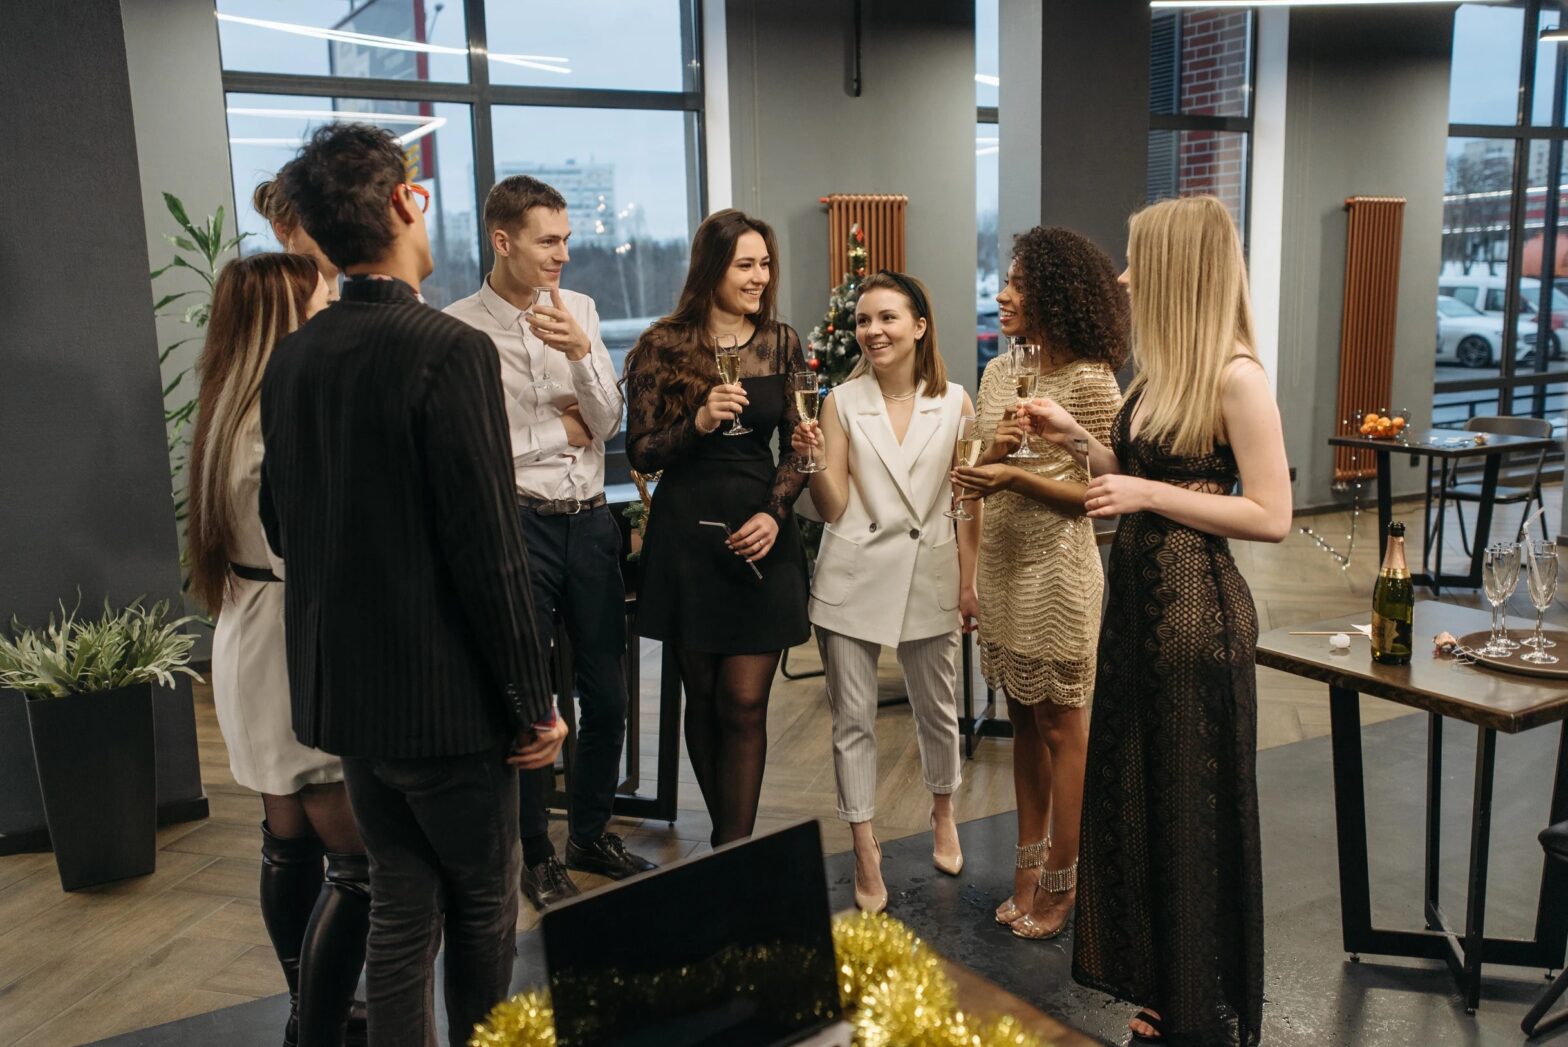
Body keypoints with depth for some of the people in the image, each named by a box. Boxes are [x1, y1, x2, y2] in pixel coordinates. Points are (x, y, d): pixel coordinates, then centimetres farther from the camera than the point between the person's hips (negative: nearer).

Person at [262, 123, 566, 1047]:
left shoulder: (291, 357, 3)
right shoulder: (450, 350, -19)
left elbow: (283, 523, 12)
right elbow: (490, 549, -20)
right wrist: (532, 701, -11)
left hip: (343, 687, 7)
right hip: (444, 694, -6)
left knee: (400, 908, 18)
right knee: (484, 905, 12)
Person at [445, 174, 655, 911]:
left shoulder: (579, 310, 6)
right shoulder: (461, 328, -9)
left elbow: (607, 422, 0)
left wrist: (579, 352, -16)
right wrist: (559, 427, -4)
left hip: (590, 518, 5)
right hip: (519, 522, -4)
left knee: (607, 692, 13)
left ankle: (591, 834, 34)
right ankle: (537, 858, 27)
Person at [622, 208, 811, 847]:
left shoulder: (781, 342, 6)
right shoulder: (662, 347, -1)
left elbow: (796, 446, 8)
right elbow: (640, 453, -2)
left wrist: (773, 514, -8)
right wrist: (698, 423, -19)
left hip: (761, 532, 1)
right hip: (687, 533, -1)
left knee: (744, 702, -3)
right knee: (703, 698, 9)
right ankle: (728, 838, 25)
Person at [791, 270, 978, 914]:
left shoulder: (954, 402, 0)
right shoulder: (843, 402, -2)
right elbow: (834, 508, -4)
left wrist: (970, 583, 1)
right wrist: (813, 462, -22)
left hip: (929, 575, 1)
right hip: (854, 577, 0)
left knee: (937, 708, 16)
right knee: (853, 721, 4)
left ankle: (943, 814, 43)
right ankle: (866, 855, 18)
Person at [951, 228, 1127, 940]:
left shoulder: (1090, 380, -13)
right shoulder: (1000, 372, 8)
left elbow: (1097, 492, -12)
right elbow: (976, 475, 10)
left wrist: (1015, 476, -21)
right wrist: (992, 450, -11)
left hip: (1056, 567, -7)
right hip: (1002, 562, 7)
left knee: (1061, 727, 5)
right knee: (1023, 720, 15)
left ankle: (1060, 883, 18)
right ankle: (1029, 864, 28)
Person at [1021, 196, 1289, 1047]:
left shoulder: (1236, 378, -16)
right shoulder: (1160, 371, 9)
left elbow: (1271, 516, -19)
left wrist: (1148, 495, -20)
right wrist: (1077, 440, 11)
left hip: (1195, 610, -9)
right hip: (1136, 598, 9)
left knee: (1193, 809, 6)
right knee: (1133, 793, 16)